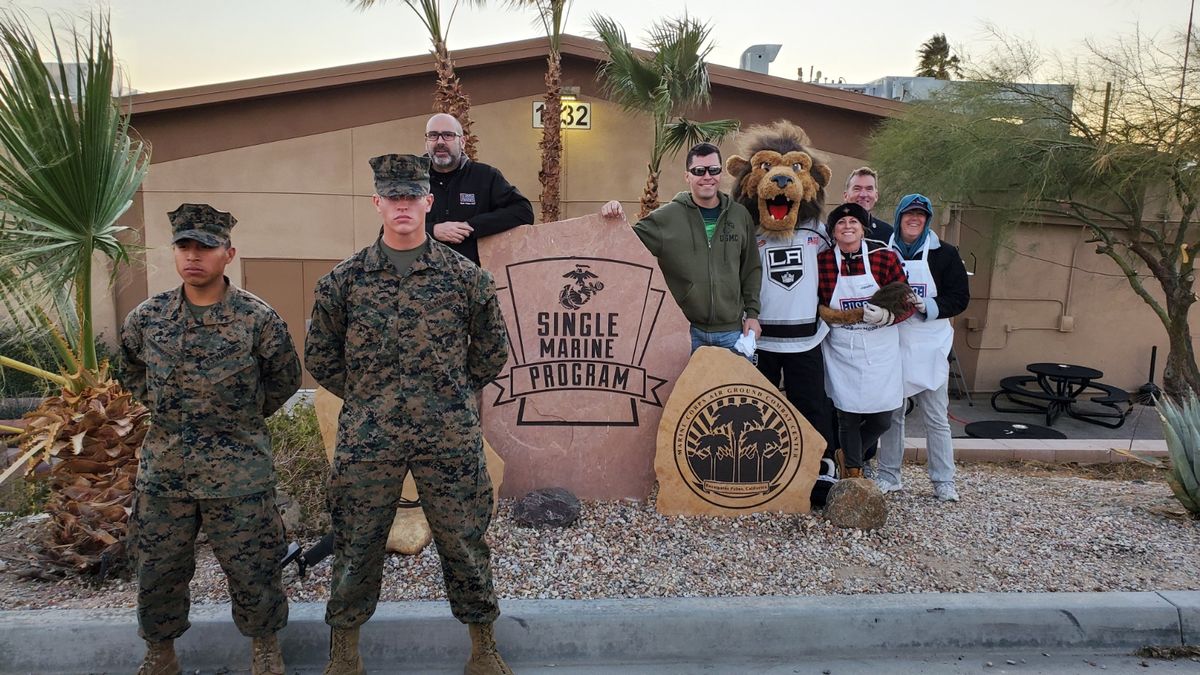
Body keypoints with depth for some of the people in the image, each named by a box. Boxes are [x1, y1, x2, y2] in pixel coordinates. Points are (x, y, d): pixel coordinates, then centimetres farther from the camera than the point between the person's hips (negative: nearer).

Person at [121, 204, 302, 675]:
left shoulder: (258, 318, -10)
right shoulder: (146, 318, 0)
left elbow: (285, 380, 5)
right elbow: (132, 373, 20)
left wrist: (242, 418, 6)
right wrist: (164, 408, 11)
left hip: (238, 471, -3)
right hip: (163, 468, 3)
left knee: (251, 568, 8)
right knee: (158, 569, 15)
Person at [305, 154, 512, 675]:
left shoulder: (466, 276, 0)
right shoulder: (344, 279, 2)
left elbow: (492, 350, 10)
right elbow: (320, 357, 11)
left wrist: (452, 394, 9)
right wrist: (366, 398, 8)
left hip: (451, 437, 0)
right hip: (366, 438, 1)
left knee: (463, 542, 10)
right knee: (356, 544, 12)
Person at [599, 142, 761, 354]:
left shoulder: (740, 215, 5)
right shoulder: (666, 216, -3)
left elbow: (751, 268, 11)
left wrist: (752, 312, 6)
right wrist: (614, 223, -23)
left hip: (732, 332, 3)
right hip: (683, 330, -2)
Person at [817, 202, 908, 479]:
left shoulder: (885, 257, -4)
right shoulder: (822, 261, -3)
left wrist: (887, 315, -19)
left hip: (880, 349, 1)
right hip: (841, 351, -1)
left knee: (882, 418, 4)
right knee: (848, 415, 5)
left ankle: (851, 455, 33)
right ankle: (853, 472, 26)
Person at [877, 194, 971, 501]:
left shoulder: (944, 253, 1)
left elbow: (960, 297, -1)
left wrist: (928, 307, -17)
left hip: (929, 347, -1)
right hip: (892, 343, 1)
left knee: (936, 418, 5)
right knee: (891, 413, 8)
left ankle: (944, 482, 15)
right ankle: (889, 476, 20)